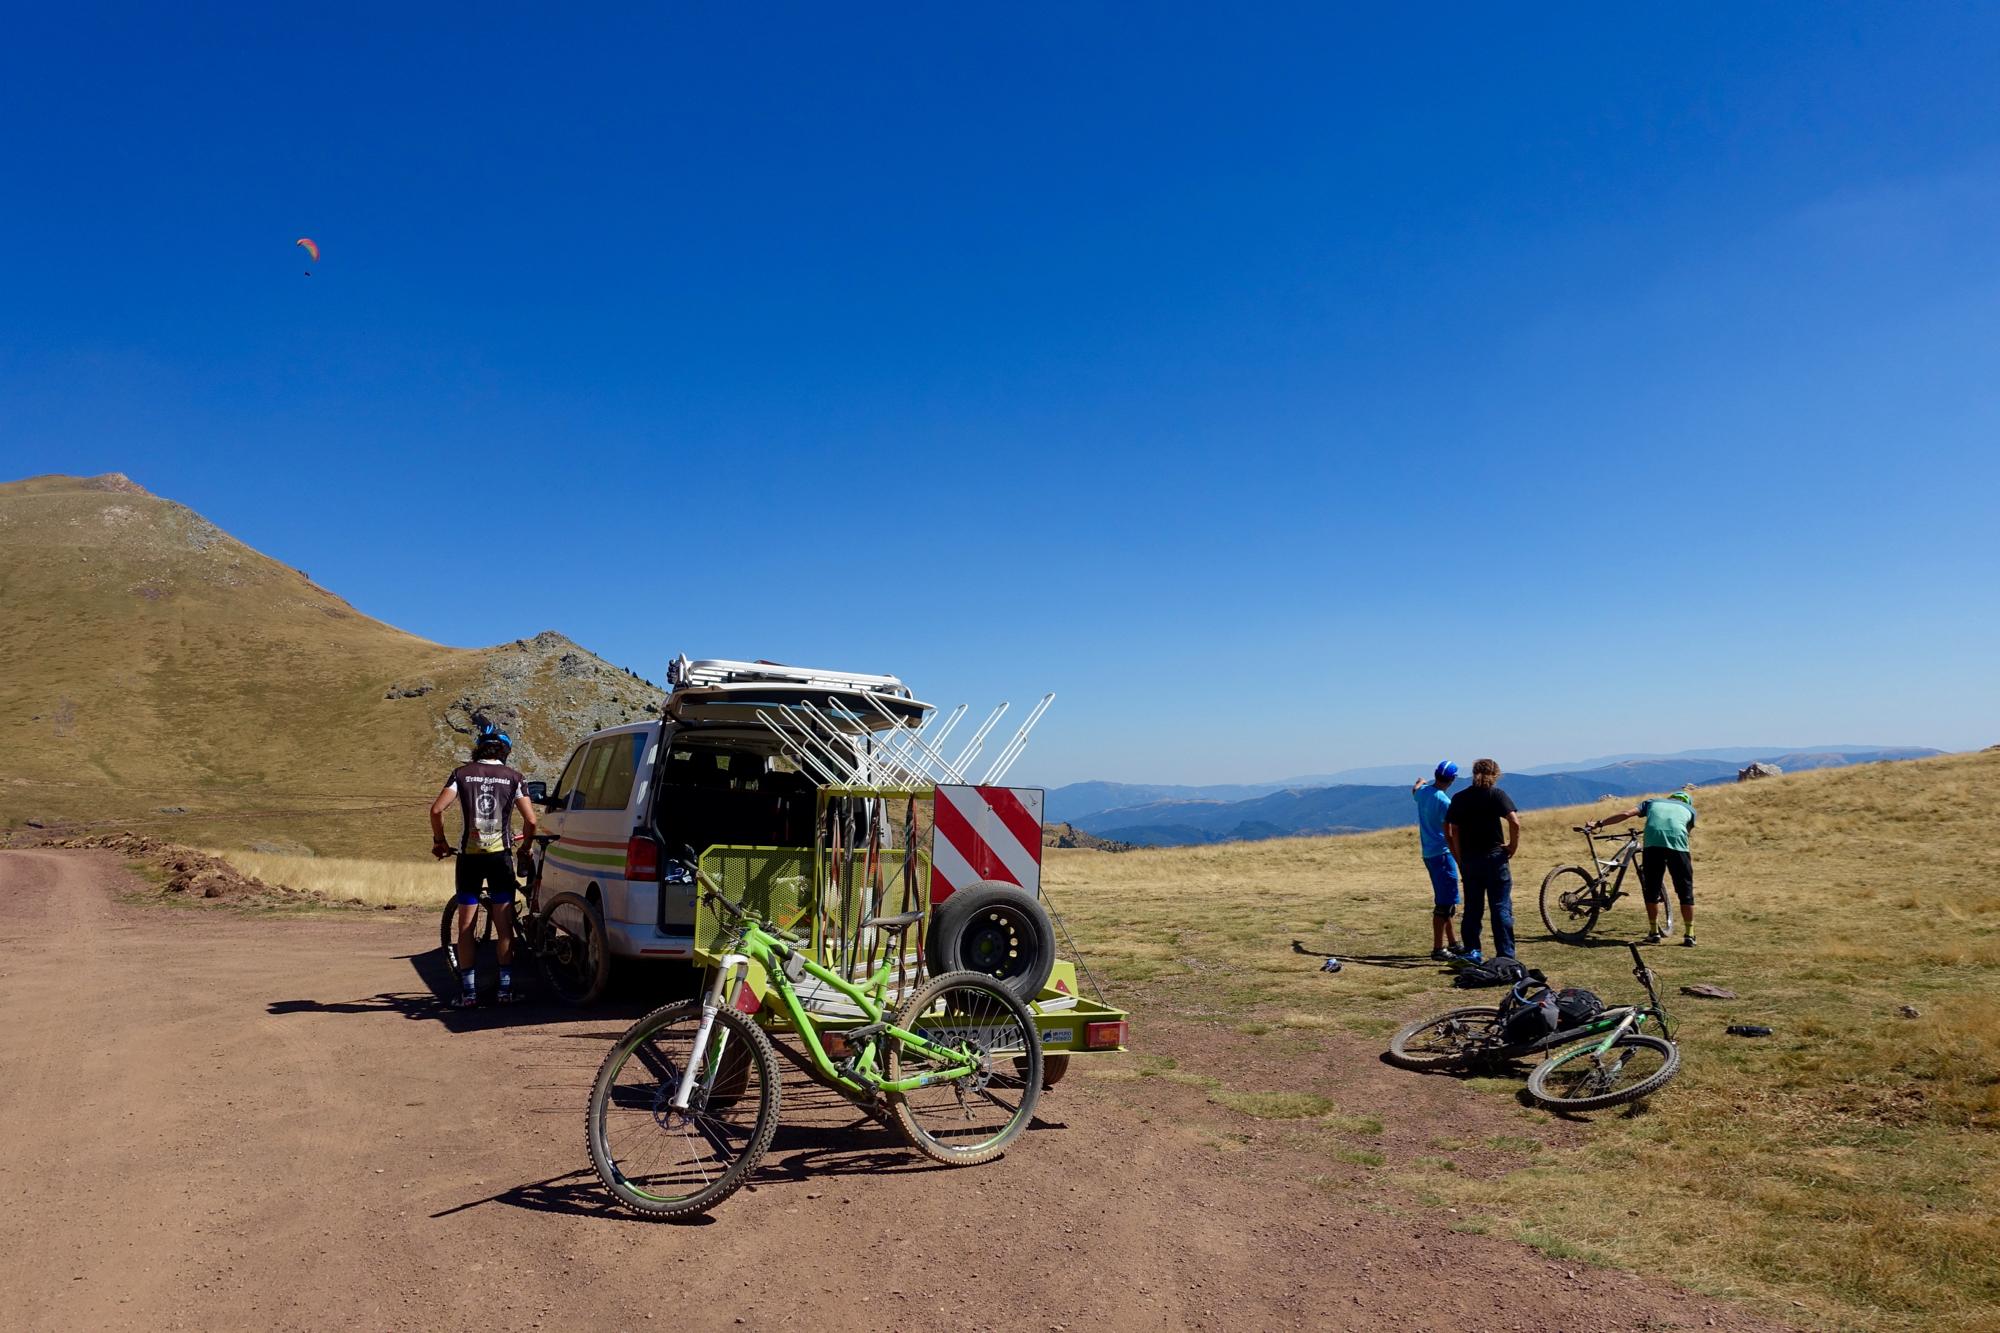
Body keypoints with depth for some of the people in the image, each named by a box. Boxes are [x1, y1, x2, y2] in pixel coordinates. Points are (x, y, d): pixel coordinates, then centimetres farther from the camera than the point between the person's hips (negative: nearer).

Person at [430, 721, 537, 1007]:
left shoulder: (462, 774, 4)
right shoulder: (513, 778, 2)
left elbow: (436, 809, -6)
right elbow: (530, 820, -4)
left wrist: (439, 841, 9)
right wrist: (526, 846, 14)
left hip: (469, 855, 0)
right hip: (500, 855, 0)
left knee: (466, 926, 7)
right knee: (504, 925, 6)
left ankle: (468, 991, 8)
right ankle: (506, 988, 7)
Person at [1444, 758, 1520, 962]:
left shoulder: (1459, 798, 6)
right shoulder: (1496, 794, -4)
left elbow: (1450, 833, 3)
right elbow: (1515, 823, -17)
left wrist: (1459, 859, 9)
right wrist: (1513, 846, -4)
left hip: (1468, 860, 3)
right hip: (1494, 857, -3)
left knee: (1472, 908, 11)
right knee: (1501, 907, 1)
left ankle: (1472, 952, 14)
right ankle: (1505, 956, 0)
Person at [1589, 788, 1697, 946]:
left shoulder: (1653, 802, 31)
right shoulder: (1689, 809, 32)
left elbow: (1626, 814, 16)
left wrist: (1598, 824, 16)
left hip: (1652, 843, 0)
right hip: (1678, 844, 0)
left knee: (1652, 890, 13)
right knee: (1686, 890, 12)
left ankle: (1654, 933, 17)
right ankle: (1689, 935, 13)